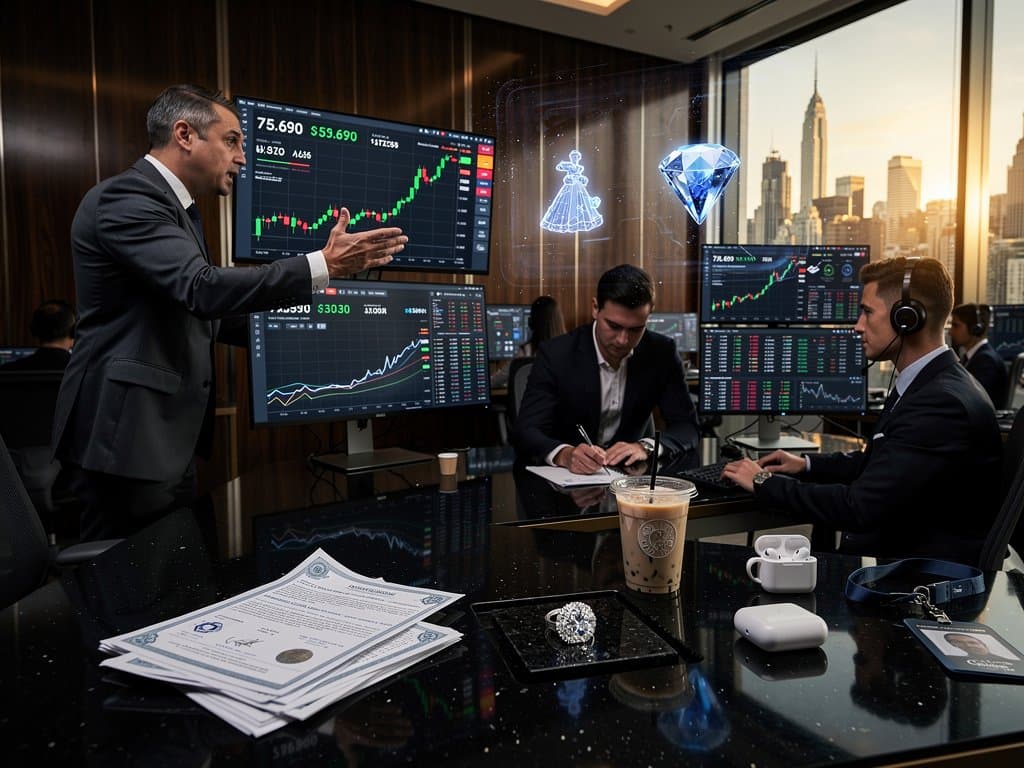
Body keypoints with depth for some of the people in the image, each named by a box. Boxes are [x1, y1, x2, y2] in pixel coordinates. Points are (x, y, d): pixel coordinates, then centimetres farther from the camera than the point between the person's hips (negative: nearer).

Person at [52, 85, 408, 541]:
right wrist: (323, 266, -30)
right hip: (128, 432, -10)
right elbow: (201, 288, -29)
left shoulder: (178, 207, 16)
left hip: (168, 433, 10)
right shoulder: (126, 197, -15)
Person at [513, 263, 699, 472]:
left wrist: (646, 447, -23)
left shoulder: (661, 352, -5)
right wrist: (564, 454, -39)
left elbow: (686, 426, -3)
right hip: (565, 476, -2)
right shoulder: (556, 354, -13)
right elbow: (527, 432, -18)